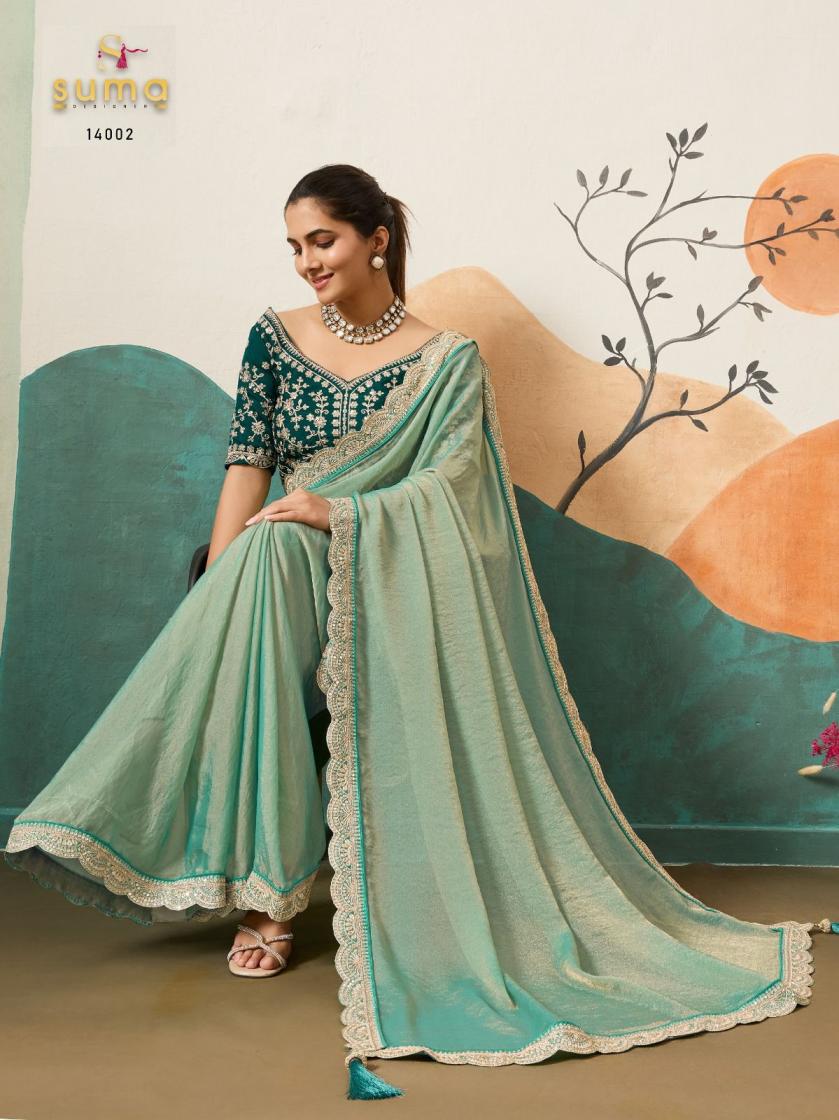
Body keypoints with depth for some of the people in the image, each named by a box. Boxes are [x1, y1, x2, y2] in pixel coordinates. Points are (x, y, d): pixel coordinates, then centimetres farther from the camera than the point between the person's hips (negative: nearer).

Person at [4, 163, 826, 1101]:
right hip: (282, 565, 3)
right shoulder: (274, 337, 12)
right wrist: (215, 589, -10)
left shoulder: (448, 361, 5)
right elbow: (246, 465, 3)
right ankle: (266, 892, -26)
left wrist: (339, 513, -20)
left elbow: (449, 485, -6)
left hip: (394, 575, -2)